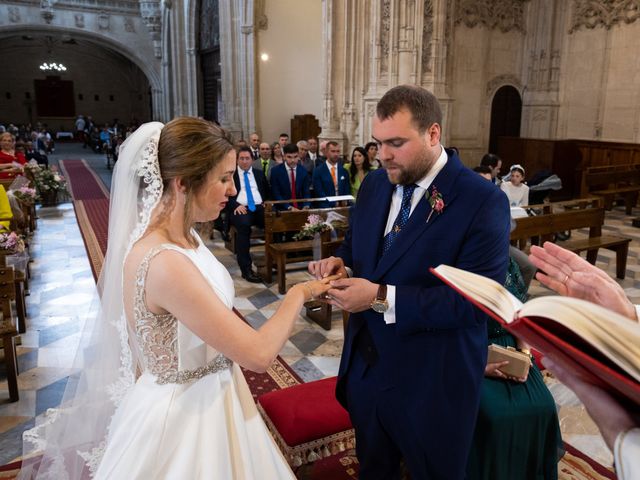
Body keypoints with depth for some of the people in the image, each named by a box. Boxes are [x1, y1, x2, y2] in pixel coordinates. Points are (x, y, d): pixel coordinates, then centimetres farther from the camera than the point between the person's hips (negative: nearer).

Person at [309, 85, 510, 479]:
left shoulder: (483, 201, -19)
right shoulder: (374, 184, 1)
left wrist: (382, 298, -27)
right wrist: (339, 261, -10)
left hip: (433, 383, -5)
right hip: (366, 368, 6)